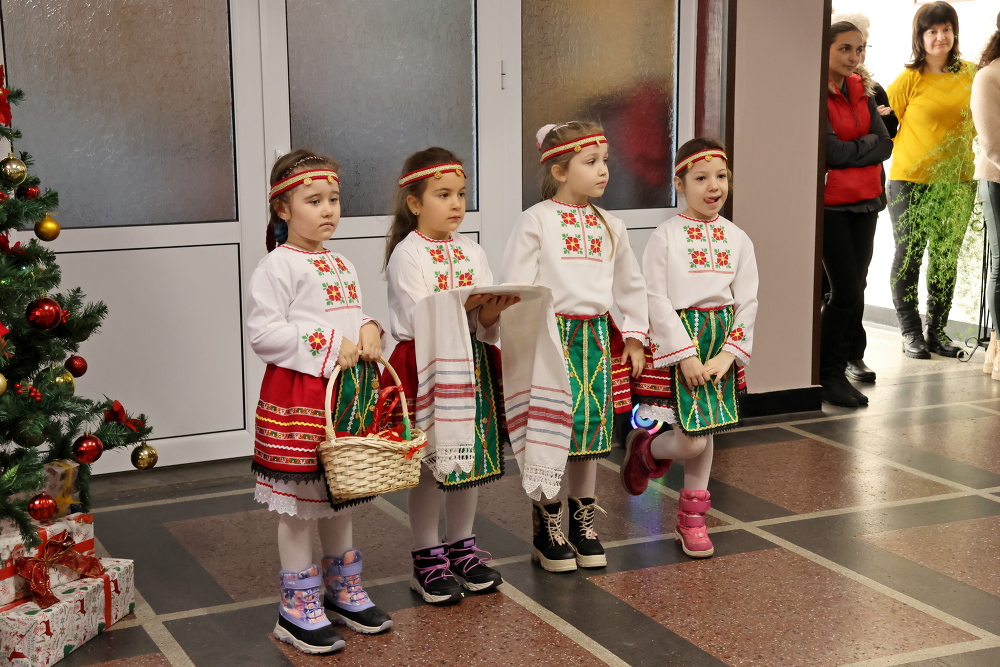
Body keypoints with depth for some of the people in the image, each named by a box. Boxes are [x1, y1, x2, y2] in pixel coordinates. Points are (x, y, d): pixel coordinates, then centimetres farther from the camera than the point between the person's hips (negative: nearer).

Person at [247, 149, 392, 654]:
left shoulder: (342, 265, 14)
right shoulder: (278, 266, -12)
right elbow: (263, 333, -19)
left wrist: (368, 331, 1)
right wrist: (327, 347, -20)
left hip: (350, 390, 8)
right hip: (298, 392, -8)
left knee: (341, 497, 19)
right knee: (299, 506, 1)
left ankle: (343, 592, 33)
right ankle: (298, 611, 11)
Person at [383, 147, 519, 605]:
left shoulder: (471, 252, 11)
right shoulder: (406, 254, -6)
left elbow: (486, 319, 5)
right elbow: (419, 318, -17)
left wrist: (492, 313, -17)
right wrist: (466, 303, -28)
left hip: (472, 363, 6)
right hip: (426, 365, -6)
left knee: (470, 458, 11)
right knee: (429, 464, 0)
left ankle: (462, 548, 26)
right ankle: (427, 559, 12)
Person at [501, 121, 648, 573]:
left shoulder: (609, 226, 11)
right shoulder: (536, 220, -6)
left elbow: (629, 285, 21)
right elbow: (515, 286, -9)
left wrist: (634, 337, 18)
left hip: (597, 336, 5)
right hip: (552, 335, -5)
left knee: (592, 428, 10)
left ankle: (583, 521, 25)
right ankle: (546, 527, 13)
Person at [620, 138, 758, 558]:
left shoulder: (737, 239, 5)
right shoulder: (666, 236, -7)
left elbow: (747, 302, 4)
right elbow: (656, 299, -11)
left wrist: (727, 354, -7)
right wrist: (686, 355, -14)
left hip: (721, 342, 4)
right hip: (676, 338, -4)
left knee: (706, 433, 10)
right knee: (691, 441, -10)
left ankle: (692, 519, 25)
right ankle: (644, 449, 24)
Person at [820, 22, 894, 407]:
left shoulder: (861, 90, 10)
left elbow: (885, 146, 2)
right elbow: (833, 151, -19)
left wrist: (851, 149, -12)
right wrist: (869, 142, -4)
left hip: (864, 202, 6)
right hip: (830, 204, -6)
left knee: (854, 290, 7)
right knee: (847, 292, -7)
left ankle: (849, 362, 17)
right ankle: (828, 374, 5)